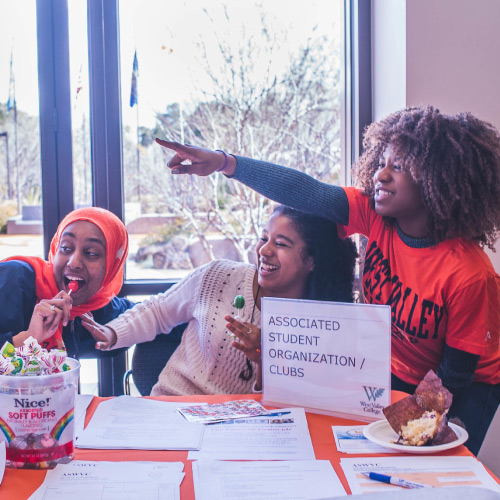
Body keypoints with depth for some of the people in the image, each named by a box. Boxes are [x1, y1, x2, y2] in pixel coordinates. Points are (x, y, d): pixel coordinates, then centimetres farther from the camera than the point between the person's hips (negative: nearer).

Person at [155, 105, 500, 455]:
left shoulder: (472, 275, -30)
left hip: (463, 390, -4)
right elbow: (308, 193, -29)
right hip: (392, 373, 5)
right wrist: (224, 162, -38)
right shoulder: (376, 215, -17)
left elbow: (455, 376, -21)